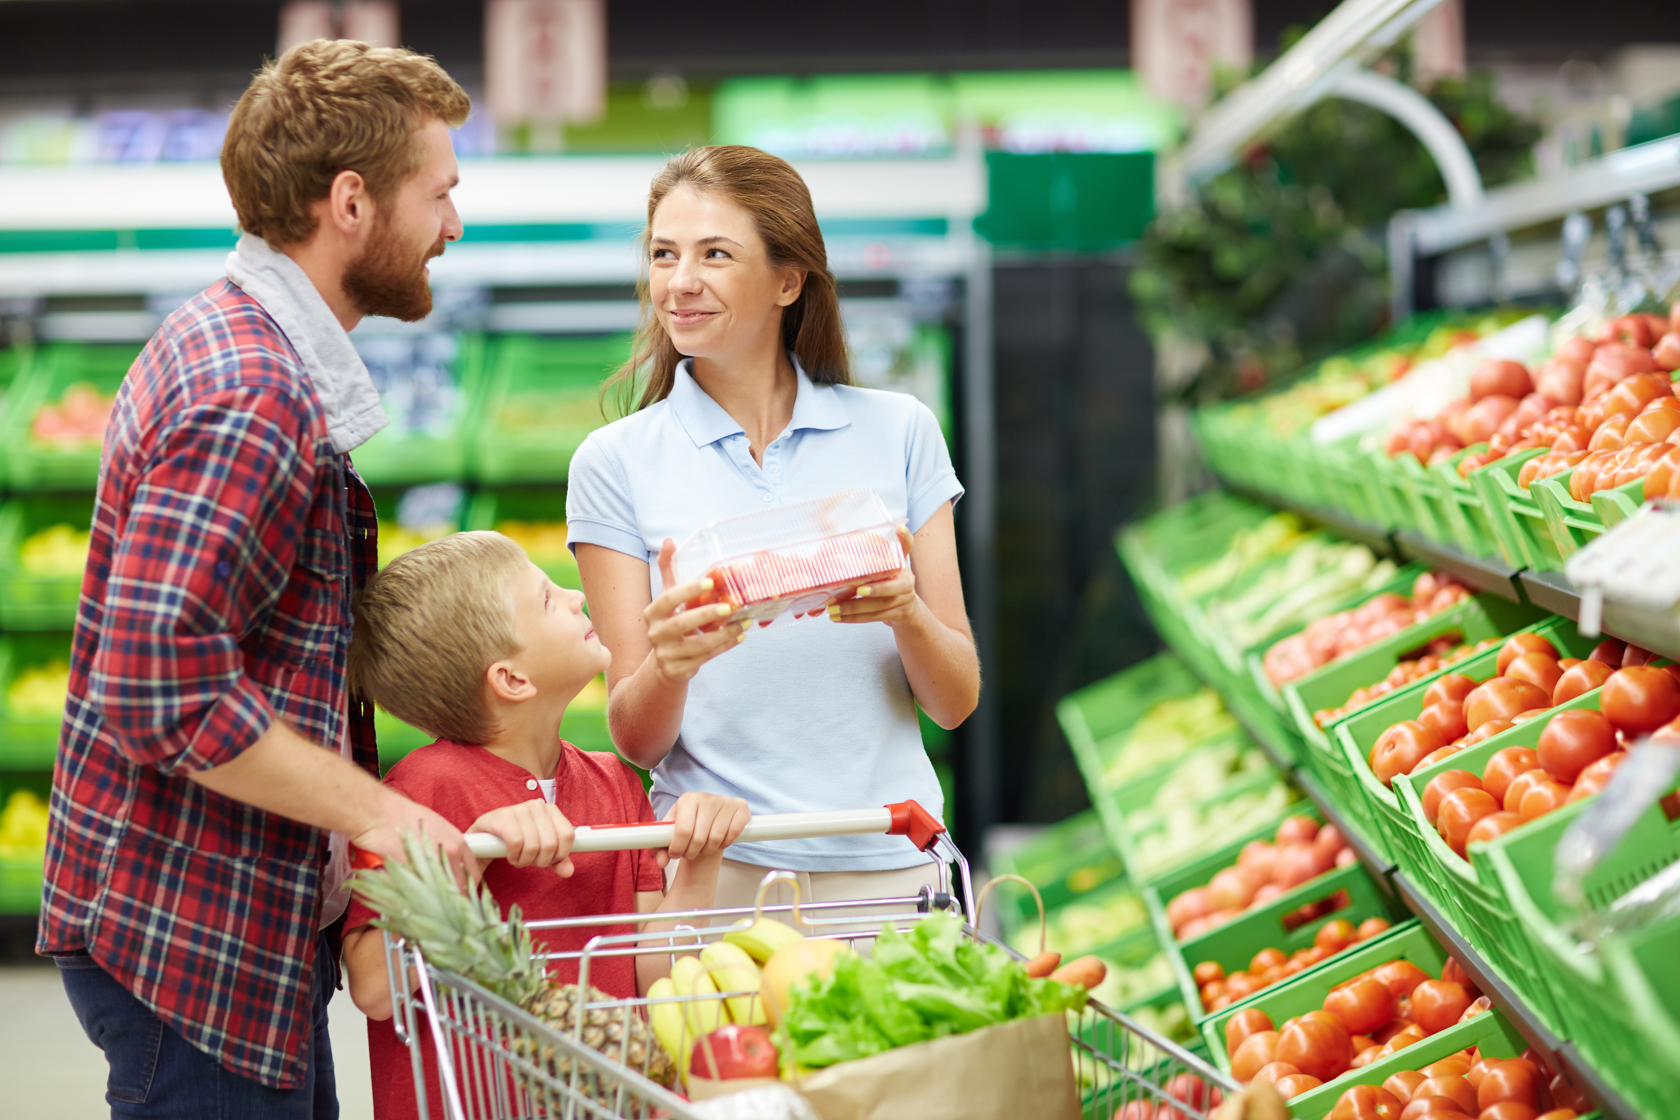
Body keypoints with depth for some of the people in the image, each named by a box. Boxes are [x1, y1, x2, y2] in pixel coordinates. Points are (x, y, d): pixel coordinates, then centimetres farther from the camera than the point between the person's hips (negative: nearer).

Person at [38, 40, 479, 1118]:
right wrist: (375, 810, -20)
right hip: (194, 943, -10)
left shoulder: (236, 345, 13)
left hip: (259, 928, 10)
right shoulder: (253, 401, -21)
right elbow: (161, 690, -27)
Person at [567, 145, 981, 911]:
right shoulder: (615, 462, 3)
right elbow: (635, 739, 2)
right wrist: (672, 661, -19)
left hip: (887, 870, 1)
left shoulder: (897, 431, 6)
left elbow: (956, 700, 6)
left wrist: (906, 613, -14)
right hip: (717, 870, -1)